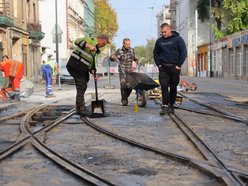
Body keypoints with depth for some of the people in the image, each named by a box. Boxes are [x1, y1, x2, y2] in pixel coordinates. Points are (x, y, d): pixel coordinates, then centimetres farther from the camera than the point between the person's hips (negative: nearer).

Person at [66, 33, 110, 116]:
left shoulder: (96, 51, 21)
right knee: (81, 87, -11)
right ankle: (81, 109, -10)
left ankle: (78, 109, 24)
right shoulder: (91, 40, -6)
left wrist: (93, 71, 1)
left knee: (82, 87, 14)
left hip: (82, 69, 10)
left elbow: (91, 63, 20)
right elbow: (77, 41, -21)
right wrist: (89, 46, -31)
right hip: (75, 65, -10)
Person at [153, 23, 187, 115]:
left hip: (174, 68, -2)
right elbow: (156, 53, 17)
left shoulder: (178, 39, -2)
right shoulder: (159, 41, 8)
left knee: (173, 88, 5)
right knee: (164, 86, -9)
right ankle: (165, 106, -11)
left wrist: (179, 65, -9)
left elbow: (183, 53, -4)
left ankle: (171, 106, 14)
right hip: (163, 68, 2)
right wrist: (158, 64, 5)